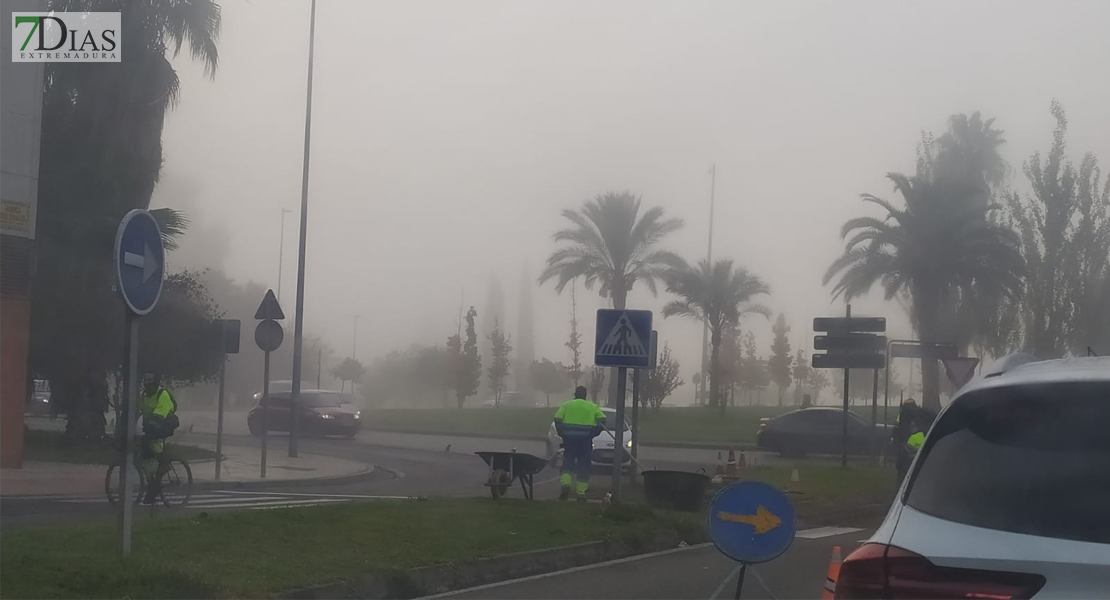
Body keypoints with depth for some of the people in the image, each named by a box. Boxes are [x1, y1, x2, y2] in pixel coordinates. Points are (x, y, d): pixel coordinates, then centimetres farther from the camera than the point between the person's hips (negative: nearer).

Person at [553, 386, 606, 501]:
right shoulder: (592, 407, 8)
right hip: (585, 439, 0)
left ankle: (565, 483, -15)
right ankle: (580, 492, 3)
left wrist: (562, 433, 6)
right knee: (584, 465, 6)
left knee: (568, 462, 8)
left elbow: (557, 419, -3)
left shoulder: (566, 405, 7)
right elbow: (602, 420, -2)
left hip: (569, 437, 0)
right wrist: (594, 433, 3)